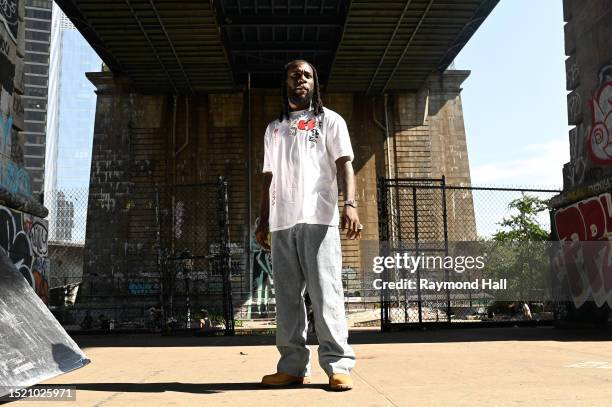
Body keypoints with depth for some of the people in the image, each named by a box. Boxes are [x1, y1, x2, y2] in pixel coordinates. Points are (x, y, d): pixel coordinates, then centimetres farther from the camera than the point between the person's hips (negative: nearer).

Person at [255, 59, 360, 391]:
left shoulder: (329, 120, 12)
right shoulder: (273, 129, 24)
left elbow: (344, 164, 0)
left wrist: (350, 204, -17)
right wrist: (262, 222, 15)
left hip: (318, 218, -4)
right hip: (281, 223, 5)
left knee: (326, 292, -9)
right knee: (287, 296, 3)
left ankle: (338, 366, -5)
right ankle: (293, 366, 8)